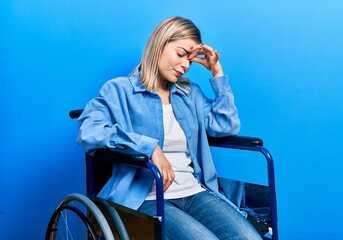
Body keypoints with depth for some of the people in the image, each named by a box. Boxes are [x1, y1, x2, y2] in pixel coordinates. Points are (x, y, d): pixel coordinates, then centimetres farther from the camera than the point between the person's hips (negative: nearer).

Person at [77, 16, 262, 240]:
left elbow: (227, 126, 12)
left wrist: (217, 71, 12)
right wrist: (150, 147, -21)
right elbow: (88, 132, -14)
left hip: (196, 193, 5)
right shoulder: (120, 90, 2)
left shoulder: (191, 93, 21)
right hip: (148, 199, -5)